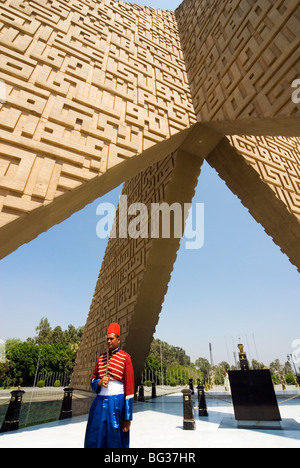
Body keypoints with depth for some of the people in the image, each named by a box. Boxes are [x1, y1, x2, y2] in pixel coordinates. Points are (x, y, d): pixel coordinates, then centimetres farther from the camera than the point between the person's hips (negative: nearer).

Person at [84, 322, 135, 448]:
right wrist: (99, 383, -8)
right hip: (100, 401, 5)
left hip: (117, 402, -5)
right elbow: (93, 379, 17)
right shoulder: (101, 358, 8)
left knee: (116, 440, 6)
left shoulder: (125, 357, -8)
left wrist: (127, 417, -9)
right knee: (94, 440, 10)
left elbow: (129, 386, -9)